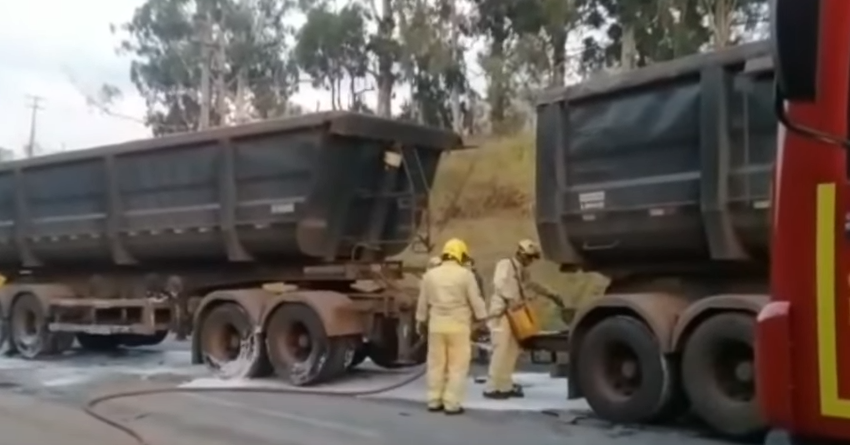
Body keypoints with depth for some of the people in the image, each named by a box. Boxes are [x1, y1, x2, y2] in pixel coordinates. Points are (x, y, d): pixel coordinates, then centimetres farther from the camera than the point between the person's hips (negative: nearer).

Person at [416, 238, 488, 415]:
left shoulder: (430, 274, 5)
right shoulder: (465, 274, -7)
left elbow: (423, 302, 11)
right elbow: (475, 300, -6)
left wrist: (421, 322, 22)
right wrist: (482, 319, 4)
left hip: (437, 325, 4)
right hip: (458, 326, -4)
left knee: (436, 365, 12)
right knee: (457, 366, 2)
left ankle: (434, 401, 16)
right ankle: (452, 404, 0)